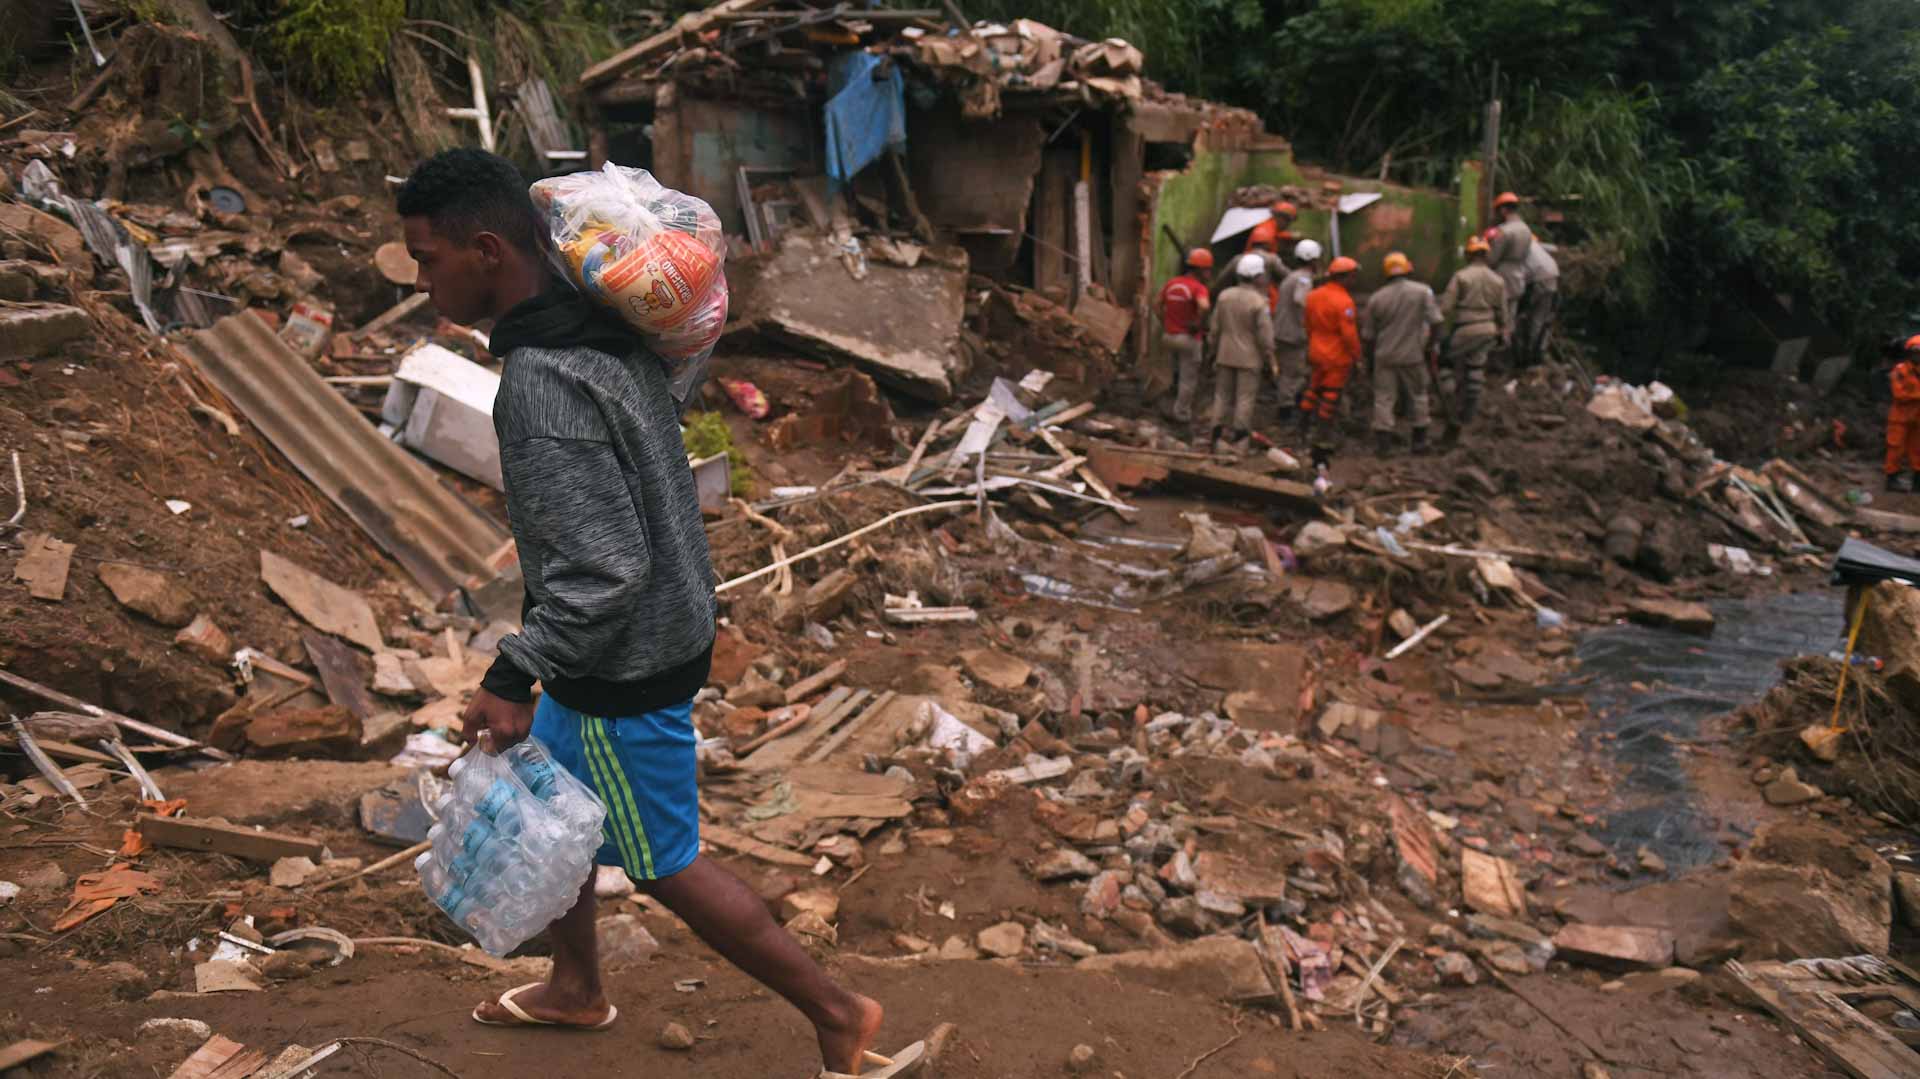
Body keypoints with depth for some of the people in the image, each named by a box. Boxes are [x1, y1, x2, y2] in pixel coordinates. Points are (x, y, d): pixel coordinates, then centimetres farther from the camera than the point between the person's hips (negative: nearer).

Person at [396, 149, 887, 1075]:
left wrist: (514, 675, -24)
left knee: (664, 865, 9)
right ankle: (576, 990, 46)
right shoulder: (606, 328, -2)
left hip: (624, 668, -9)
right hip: (666, 628, 9)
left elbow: (605, 565, -31)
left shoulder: (540, 383, -29)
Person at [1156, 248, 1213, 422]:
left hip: (1169, 335, 6)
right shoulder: (1199, 288, -18)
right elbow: (1204, 306, -37)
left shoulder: (1171, 283, 4)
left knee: (1179, 372, 26)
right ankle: (1182, 413, 14)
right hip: (1189, 338, -6)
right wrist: (1199, 323, -21)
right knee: (1188, 378, 8)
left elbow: (1159, 304, 13)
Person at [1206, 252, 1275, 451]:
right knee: (1245, 399, 3)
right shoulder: (1259, 302, -15)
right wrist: (1269, 355, 0)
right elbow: (1265, 335, -14)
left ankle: (1216, 438, 13)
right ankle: (1239, 441, 4)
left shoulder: (1225, 296, 0)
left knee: (1221, 395, 12)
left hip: (1225, 355, 5)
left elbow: (1215, 328, 6)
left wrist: (1215, 351, 16)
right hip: (1249, 358, -5)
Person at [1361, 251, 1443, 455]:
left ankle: (1384, 443, 2)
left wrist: (1370, 357, 18)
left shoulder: (1376, 298, -1)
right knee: (1417, 395, 15)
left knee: (1384, 398, 6)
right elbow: (1435, 322, -11)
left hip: (1385, 356, 1)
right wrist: (1429, 343, 5)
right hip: (1413, 355, 0)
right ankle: (1419, 440, 21)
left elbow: (1368, 335, 5)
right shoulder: (1422, 291, -7)